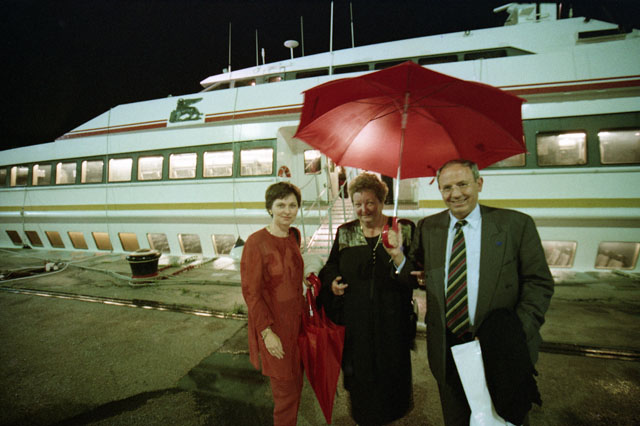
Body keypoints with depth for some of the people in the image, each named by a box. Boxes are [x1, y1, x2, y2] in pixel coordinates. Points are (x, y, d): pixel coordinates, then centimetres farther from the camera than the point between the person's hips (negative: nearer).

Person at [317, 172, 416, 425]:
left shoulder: (403, 229, -5)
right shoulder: (345, 233, 2)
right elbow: (331, 266, 12)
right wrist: (332, 283, -7)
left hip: (392, 319, -1)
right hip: (355, 319, 2)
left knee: (392, 368, 15)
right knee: (359, 369, 15)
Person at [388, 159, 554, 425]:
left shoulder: (516, 224, -8)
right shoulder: (427, 228, -1)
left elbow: (539, 283, -6)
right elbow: (419, 274, 2)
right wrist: (400, 259, -19)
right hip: (447, 351, 2)